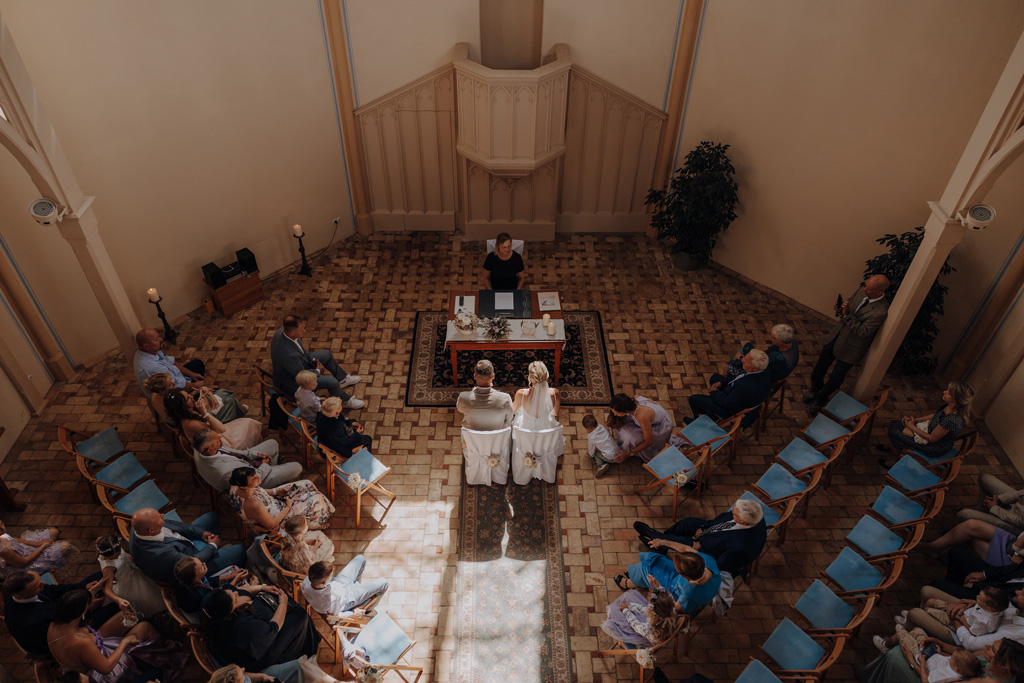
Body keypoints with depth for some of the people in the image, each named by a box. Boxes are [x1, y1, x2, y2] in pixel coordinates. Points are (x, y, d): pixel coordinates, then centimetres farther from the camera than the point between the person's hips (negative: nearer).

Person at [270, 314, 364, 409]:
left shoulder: (284, 330, -18)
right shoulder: (289, 355, -43)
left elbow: (300, 349, 4)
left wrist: (312, 359, -3)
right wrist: (317, 371, -9)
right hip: (291, 382, -9)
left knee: (327, 354, 15)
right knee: (332, 381, -14)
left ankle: (342, 380, 38)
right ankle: (344, 401, 17)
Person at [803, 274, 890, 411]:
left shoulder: (881, 311, -30)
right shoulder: (861, 292, -9)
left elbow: (862, 332, -28)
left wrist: (847, 315, -32)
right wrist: (841, 309, -15)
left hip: (849, 348, -6)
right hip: (835, 337, 6)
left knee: (835, 379, 14)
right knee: (819, 367, 23)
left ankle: (821, 398, 41)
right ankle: (815, 389, 52)